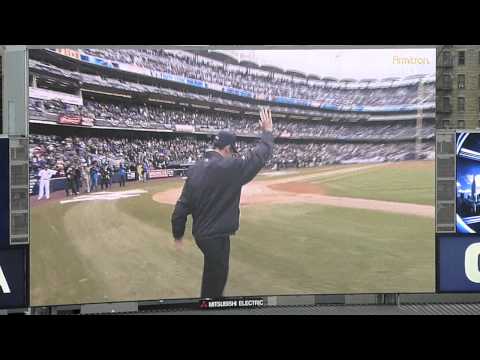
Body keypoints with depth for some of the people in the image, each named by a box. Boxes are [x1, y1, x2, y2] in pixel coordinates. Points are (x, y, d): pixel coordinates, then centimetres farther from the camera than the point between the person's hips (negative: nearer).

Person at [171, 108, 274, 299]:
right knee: (216, 279, 8)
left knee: (212, 275, 26)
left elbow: (182, 205, 4)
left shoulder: (195, 168, 2)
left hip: (200, 233, 8)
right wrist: (267, 132, 4)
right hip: (216, 236, -8)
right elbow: (260, 155, -12)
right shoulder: (230, 168, -20)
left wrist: (178, 234, 13)